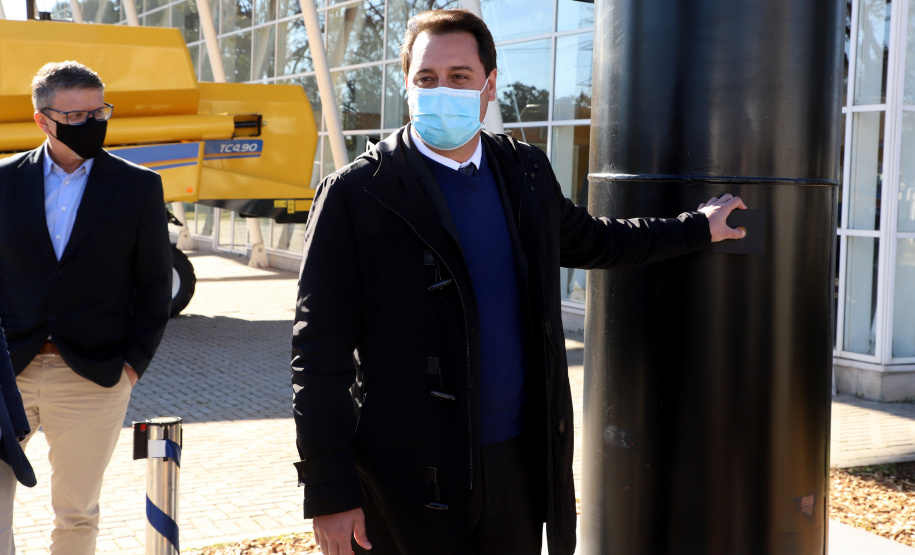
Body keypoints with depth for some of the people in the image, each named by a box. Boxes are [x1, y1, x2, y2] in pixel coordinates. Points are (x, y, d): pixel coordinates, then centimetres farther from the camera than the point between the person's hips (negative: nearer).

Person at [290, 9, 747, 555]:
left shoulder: (526, 171, 8)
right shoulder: (356, 193, -9)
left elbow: (586, 239, 28)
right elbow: (320, 353, -10)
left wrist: (698, 227, 34)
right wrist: (329, 493, -12)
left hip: (519, 461, 5)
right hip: (410, 478, -5)